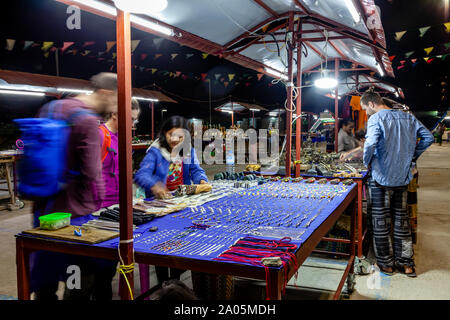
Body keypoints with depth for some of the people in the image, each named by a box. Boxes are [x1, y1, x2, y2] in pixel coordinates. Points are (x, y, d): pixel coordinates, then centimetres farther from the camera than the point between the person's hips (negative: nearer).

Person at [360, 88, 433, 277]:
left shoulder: (376, 118, -12)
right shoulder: (407, 116, 8)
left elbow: (370, 143, -28)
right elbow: (428, 137, 10)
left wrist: (367, 162, -11)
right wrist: (412, 157, 14)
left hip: (382, 178, -6)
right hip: (403, 177, 6)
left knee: (381, 221, 6)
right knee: (401, 218, 15)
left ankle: (386, 263, 15)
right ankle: (406, 263, 21)